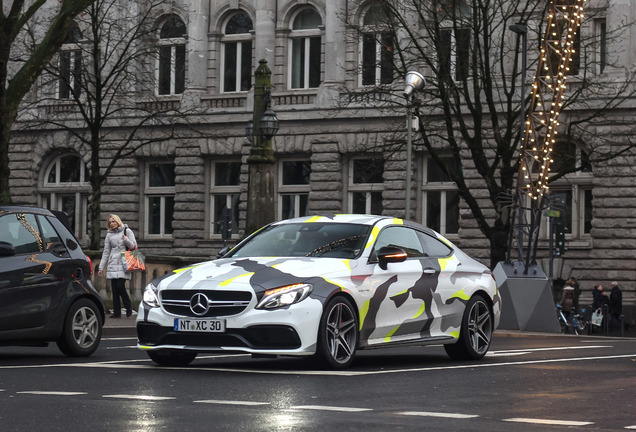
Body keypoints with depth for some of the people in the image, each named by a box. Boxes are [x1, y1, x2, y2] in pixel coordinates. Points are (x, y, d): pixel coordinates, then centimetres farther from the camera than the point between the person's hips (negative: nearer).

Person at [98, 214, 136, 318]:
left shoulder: (127, 231, 5)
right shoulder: (109, 235, 15)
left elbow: (134, 246, 4)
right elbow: (106, 252, 17)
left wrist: (126, 240, -16)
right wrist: (101, 268, 13)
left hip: (123, 264, -4)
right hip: (112, 265, 4)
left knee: (120, 285, -15)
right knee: (114, 288, 0)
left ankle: (128, 306, 6)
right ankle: (116, 312, 3)